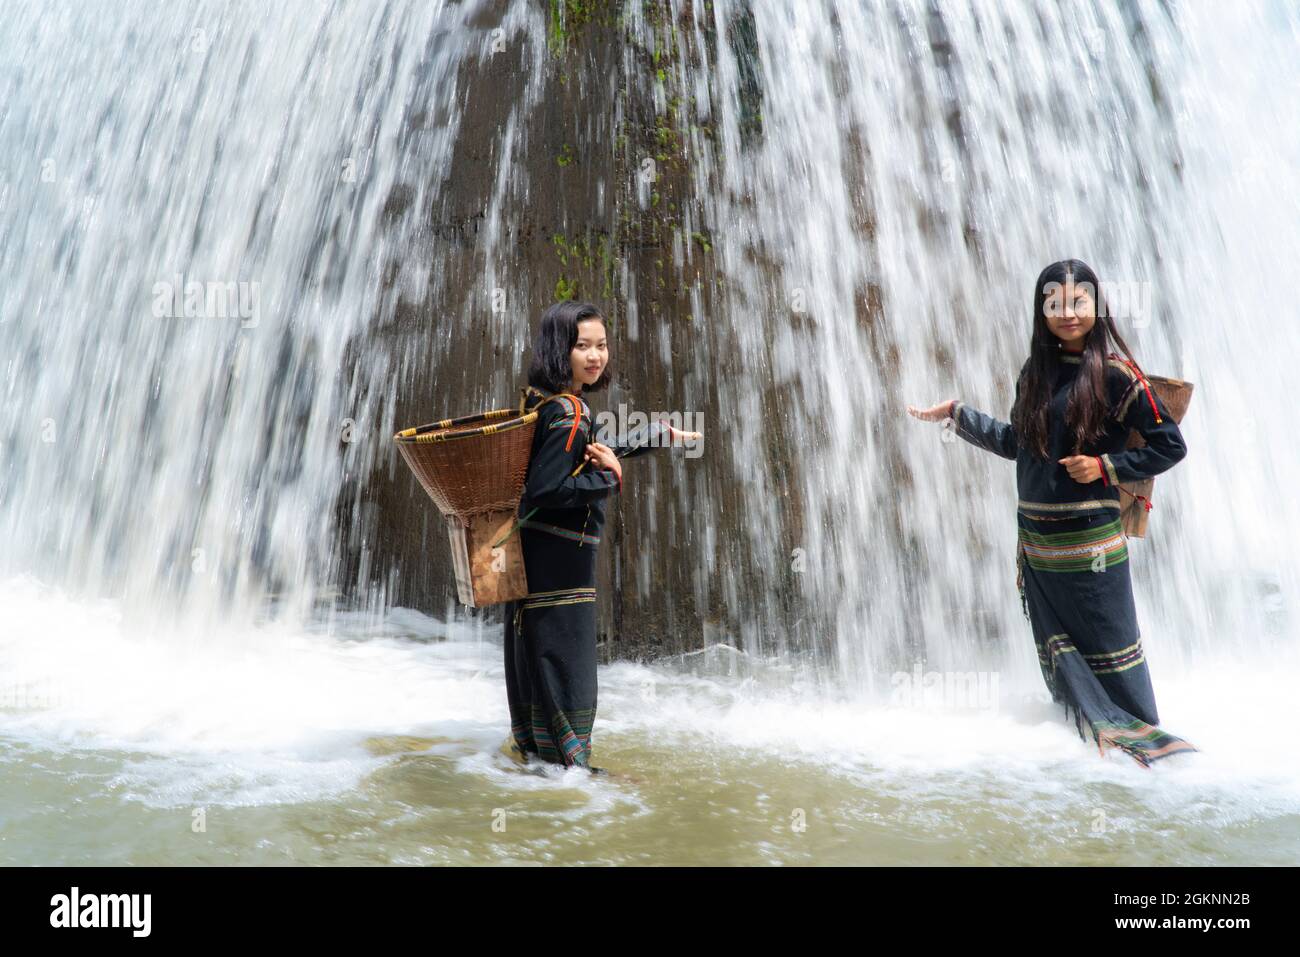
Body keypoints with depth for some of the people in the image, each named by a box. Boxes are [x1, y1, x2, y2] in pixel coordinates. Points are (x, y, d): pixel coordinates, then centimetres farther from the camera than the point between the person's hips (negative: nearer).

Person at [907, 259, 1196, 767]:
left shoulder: (1116, 375, -9)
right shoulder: (1034, 372, 8)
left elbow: (1170, 445, -5)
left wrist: (1105, 466, -14)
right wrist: (956, 414, 15)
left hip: (1091, 543, -5)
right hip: (1037, 541, 5)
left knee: (1110, 646, 6)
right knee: (1057, 652, 10)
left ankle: (1142, 736, 25)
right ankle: (1092, 732, 24)